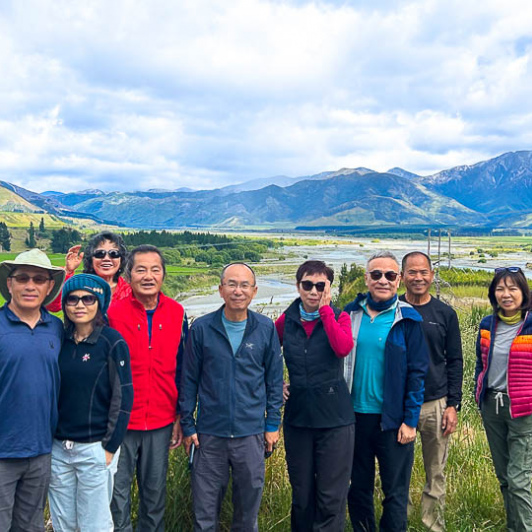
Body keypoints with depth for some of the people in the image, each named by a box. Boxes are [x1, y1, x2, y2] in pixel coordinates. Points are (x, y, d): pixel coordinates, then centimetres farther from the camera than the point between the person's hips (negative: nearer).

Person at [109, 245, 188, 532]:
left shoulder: (176, 313, 0)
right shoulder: (112, 313, -7)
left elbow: (181, 368, 7)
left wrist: (180, 417, 6)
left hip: (161, 423, 2)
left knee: (155, 492, 15)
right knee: (117, 492, 8)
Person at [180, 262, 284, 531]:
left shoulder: (266, 328, -2)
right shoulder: (202, 328, -4)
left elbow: (274, 378, 5)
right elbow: (189, 380, 1)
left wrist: (273, 423, 3)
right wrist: (187, 425, 0)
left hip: (251, 433, 1)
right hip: (209, 434, 0)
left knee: (248, 503, 14)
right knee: (204, 509, 10)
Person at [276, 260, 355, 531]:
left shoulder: (338, 317, -2)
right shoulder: (286, 320, 3)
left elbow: (343, 348, -23)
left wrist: (325, 309, -19)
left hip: (334, 417, -2)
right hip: (297, 416, 3)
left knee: (331, 496, 3)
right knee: (301, 494, 15)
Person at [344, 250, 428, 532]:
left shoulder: (407, 320, -5)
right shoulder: (351, 314, 2)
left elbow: (417, 372, -6)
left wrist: (410, 420, -10)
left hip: (393, 420, -3)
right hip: (355, 416, 3)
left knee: (395, 493, 9)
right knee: (358, 488, 16)